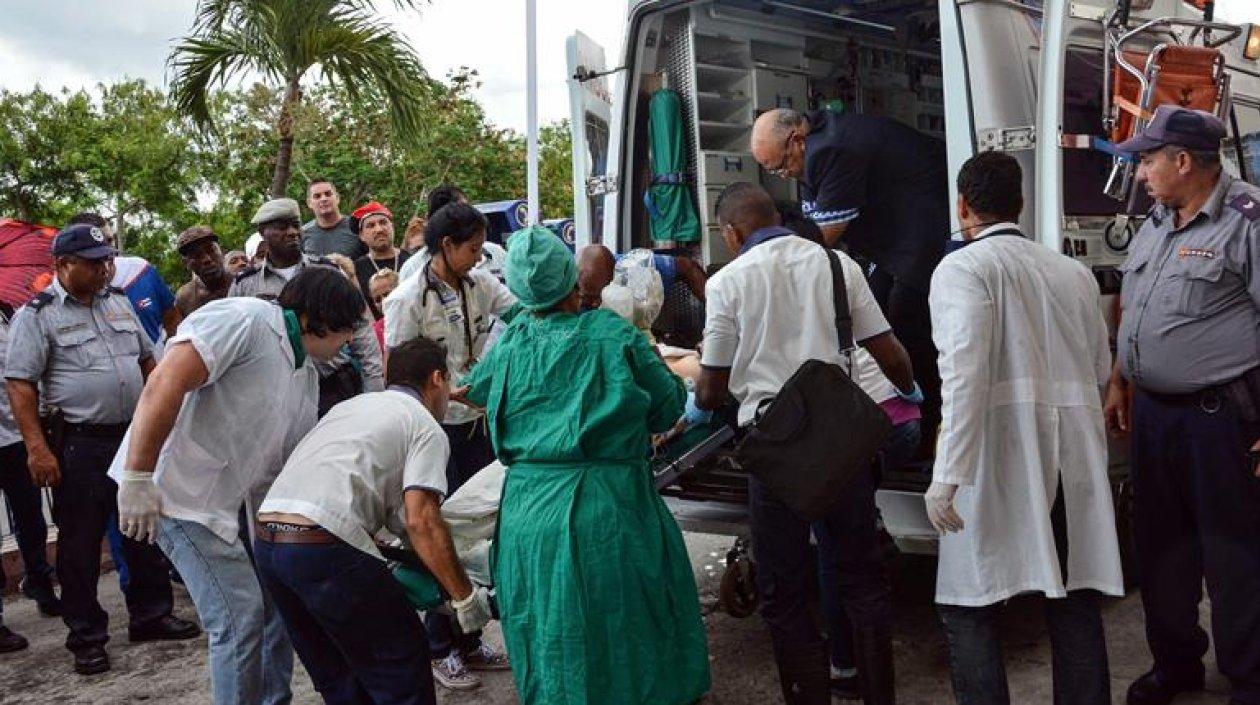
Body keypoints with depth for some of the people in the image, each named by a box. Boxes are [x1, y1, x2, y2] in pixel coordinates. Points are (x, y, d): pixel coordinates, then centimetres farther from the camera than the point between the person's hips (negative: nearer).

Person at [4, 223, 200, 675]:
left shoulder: (118, 301, 10)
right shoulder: (38, 315, -6)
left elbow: (147, 359, 18)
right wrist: (37, 448, -18)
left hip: (135, 435, 5)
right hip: (79, 446, -5)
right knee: (80, 541, 3)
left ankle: (151, 615, 27)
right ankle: (86, 638, 15)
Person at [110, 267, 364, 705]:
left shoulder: (307, 374, 12)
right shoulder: (244, 320, -17)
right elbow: (165, 384, -26)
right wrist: (137, 479, -27)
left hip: (235, 500, 10)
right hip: (180, 492, -9)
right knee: (242, 617, -8)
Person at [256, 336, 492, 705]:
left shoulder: (352, 404, 28)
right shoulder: (427, 429, 5)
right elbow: (421, 521, -9)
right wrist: (465, 596, -3)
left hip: (266, 539, 8)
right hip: (325, 546, -8)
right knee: (401, 670, 6)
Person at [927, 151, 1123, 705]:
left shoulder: (961, 268, -4)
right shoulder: (1075, 272, 15)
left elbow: (965, 372, -17)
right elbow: (1101, 369, 19)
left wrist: (947, 476, -20)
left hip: (999, 456, -6)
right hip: (1077, 460, 6)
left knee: (968, 609, 2)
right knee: (1076, 601, 12)